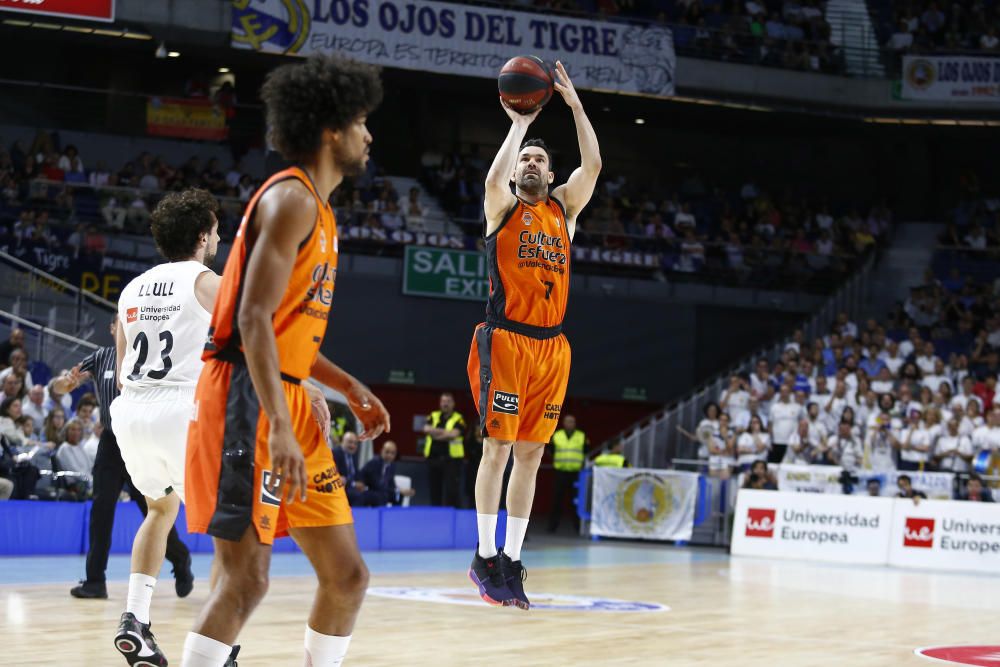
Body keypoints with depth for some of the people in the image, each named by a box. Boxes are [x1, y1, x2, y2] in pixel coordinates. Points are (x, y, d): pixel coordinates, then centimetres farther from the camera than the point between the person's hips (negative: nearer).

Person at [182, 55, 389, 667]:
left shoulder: (318, 210, 20)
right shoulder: (291, 198, -11)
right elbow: (253, 319, -21)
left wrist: (350, 387, 21)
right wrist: (280, 429, -28)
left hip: (289, 401, 10)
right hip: (248, 401, -10)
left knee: (347, 574, 8)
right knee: (246, 579, -12)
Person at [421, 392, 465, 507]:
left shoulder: (458, 419, 3)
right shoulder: (433, 416, 13)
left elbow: (454, 434, -14)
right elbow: (427, 429, -6)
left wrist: (435, 433, -8)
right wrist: (446, 432, -10)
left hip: (451, 458, -4)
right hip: (433, 458, 4)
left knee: (451, 489, -10)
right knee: (435, 489, 7)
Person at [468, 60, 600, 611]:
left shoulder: (563, 209, 16)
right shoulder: (503, 209, 5)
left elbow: (592, 165, 3)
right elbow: (494, 176, -17)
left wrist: (574, 103, 1)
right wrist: (520, 122, -8)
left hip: (551, 346, 5)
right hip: (505, 339, -5)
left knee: (530, 454, 5)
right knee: (498, 447, -6)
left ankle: (511, 562, 9)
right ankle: (485, 558, 2)